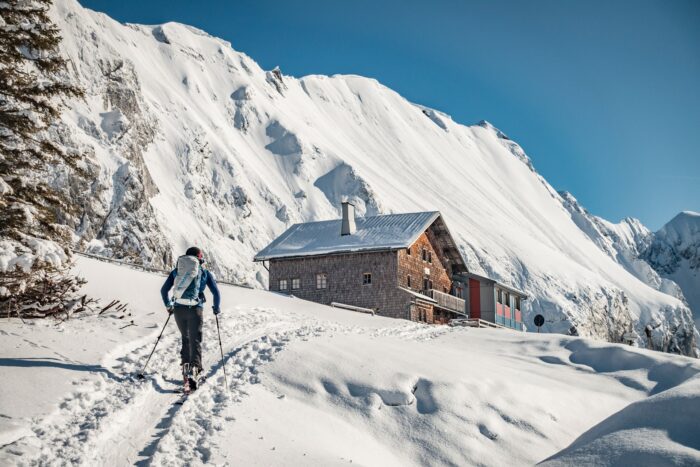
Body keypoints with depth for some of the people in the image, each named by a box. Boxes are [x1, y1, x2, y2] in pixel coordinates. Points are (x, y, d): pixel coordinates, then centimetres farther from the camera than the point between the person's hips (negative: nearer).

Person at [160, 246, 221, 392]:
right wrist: (217, 308, 22)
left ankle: (186, 366, 15)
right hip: (195, 309, -3)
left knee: (185, 338, 22)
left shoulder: (177, 270, 15)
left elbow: (164, 290, 14)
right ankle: (194, 369, -20)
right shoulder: (205, 272, 9)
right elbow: (216, 292, 6)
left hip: (178, 309, 3)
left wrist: (168, 305, 27)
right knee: (195, 341, -2)